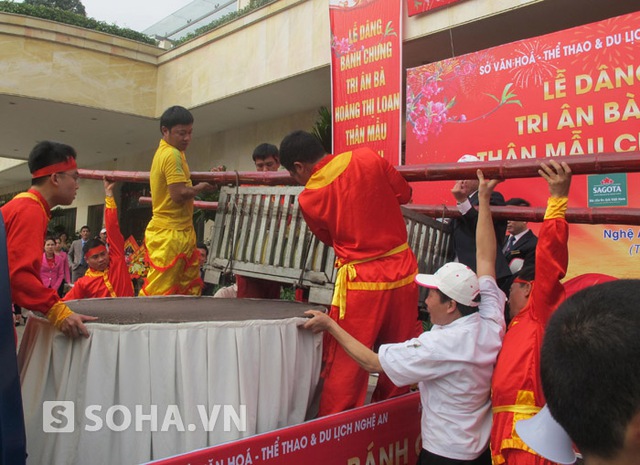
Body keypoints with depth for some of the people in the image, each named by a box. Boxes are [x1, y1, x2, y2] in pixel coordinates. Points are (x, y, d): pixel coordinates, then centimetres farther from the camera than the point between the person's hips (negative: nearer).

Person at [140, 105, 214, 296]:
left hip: (180, 232, 10)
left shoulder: (163, 152, 15)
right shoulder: (172, 154, -15)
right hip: (170, 234, -10)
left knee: (191, 287, 14)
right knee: (157, 291, -6)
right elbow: (179, 194, -23)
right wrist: (201, 187, -6)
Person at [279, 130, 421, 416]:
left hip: (361, 281, -4)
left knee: (344, 366, 7)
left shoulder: (309, 198, -7)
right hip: (402, 271, 4)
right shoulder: (368, 159, -3)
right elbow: (404, 193, 10)